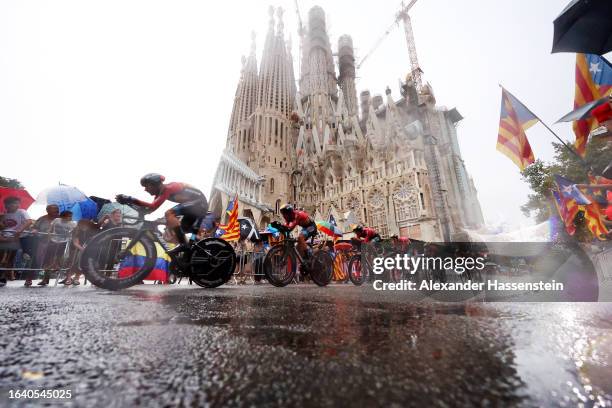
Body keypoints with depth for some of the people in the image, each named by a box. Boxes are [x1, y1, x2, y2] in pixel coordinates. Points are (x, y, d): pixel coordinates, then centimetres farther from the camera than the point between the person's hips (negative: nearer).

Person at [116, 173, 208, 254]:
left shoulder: (167, 188, -17)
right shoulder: (161, 191, 11)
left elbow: (153, 207, -26)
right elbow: (150, 207, 6)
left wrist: (131, 200, -24)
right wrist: (130, 200, -1)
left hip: (199, 202, -10)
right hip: (198, 205, 10)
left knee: (169, 213, -23)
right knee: (182, 228, 17)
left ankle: (183, 244, -19)